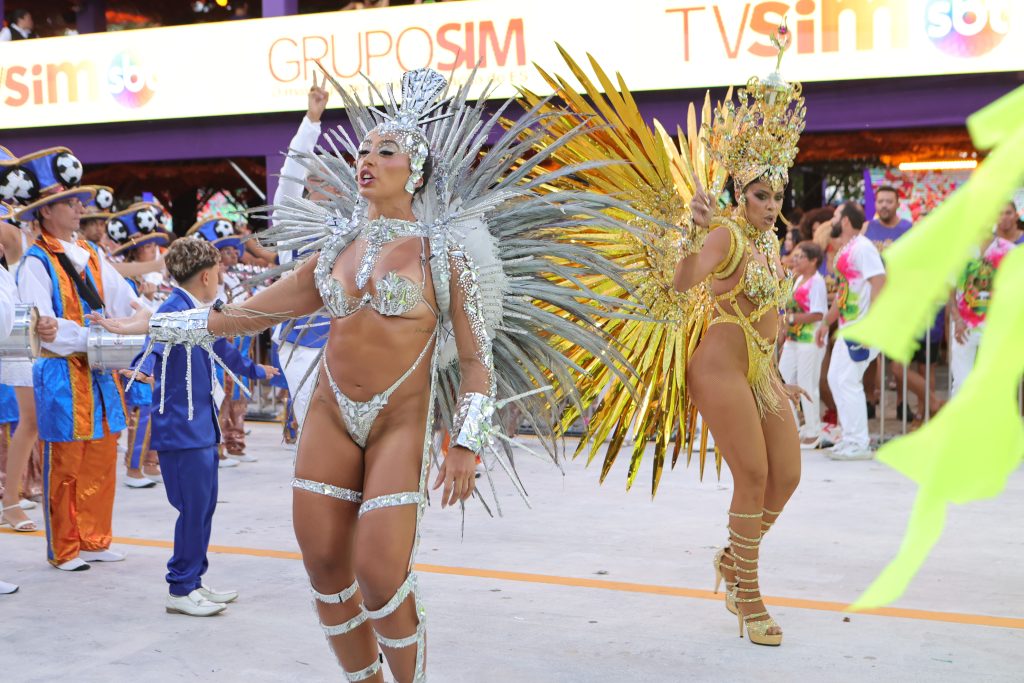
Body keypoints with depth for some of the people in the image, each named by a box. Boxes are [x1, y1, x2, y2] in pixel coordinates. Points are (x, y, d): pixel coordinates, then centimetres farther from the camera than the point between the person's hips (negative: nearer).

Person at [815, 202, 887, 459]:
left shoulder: (862, 247, -12)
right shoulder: (843, 251, 18)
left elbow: (879, 283, -21)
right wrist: (826, 323, 26)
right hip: (847, 327, 10)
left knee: (848, 381, -10)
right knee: (835, 378, 13)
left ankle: (859, 444, -4)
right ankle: (849, 438, 20)